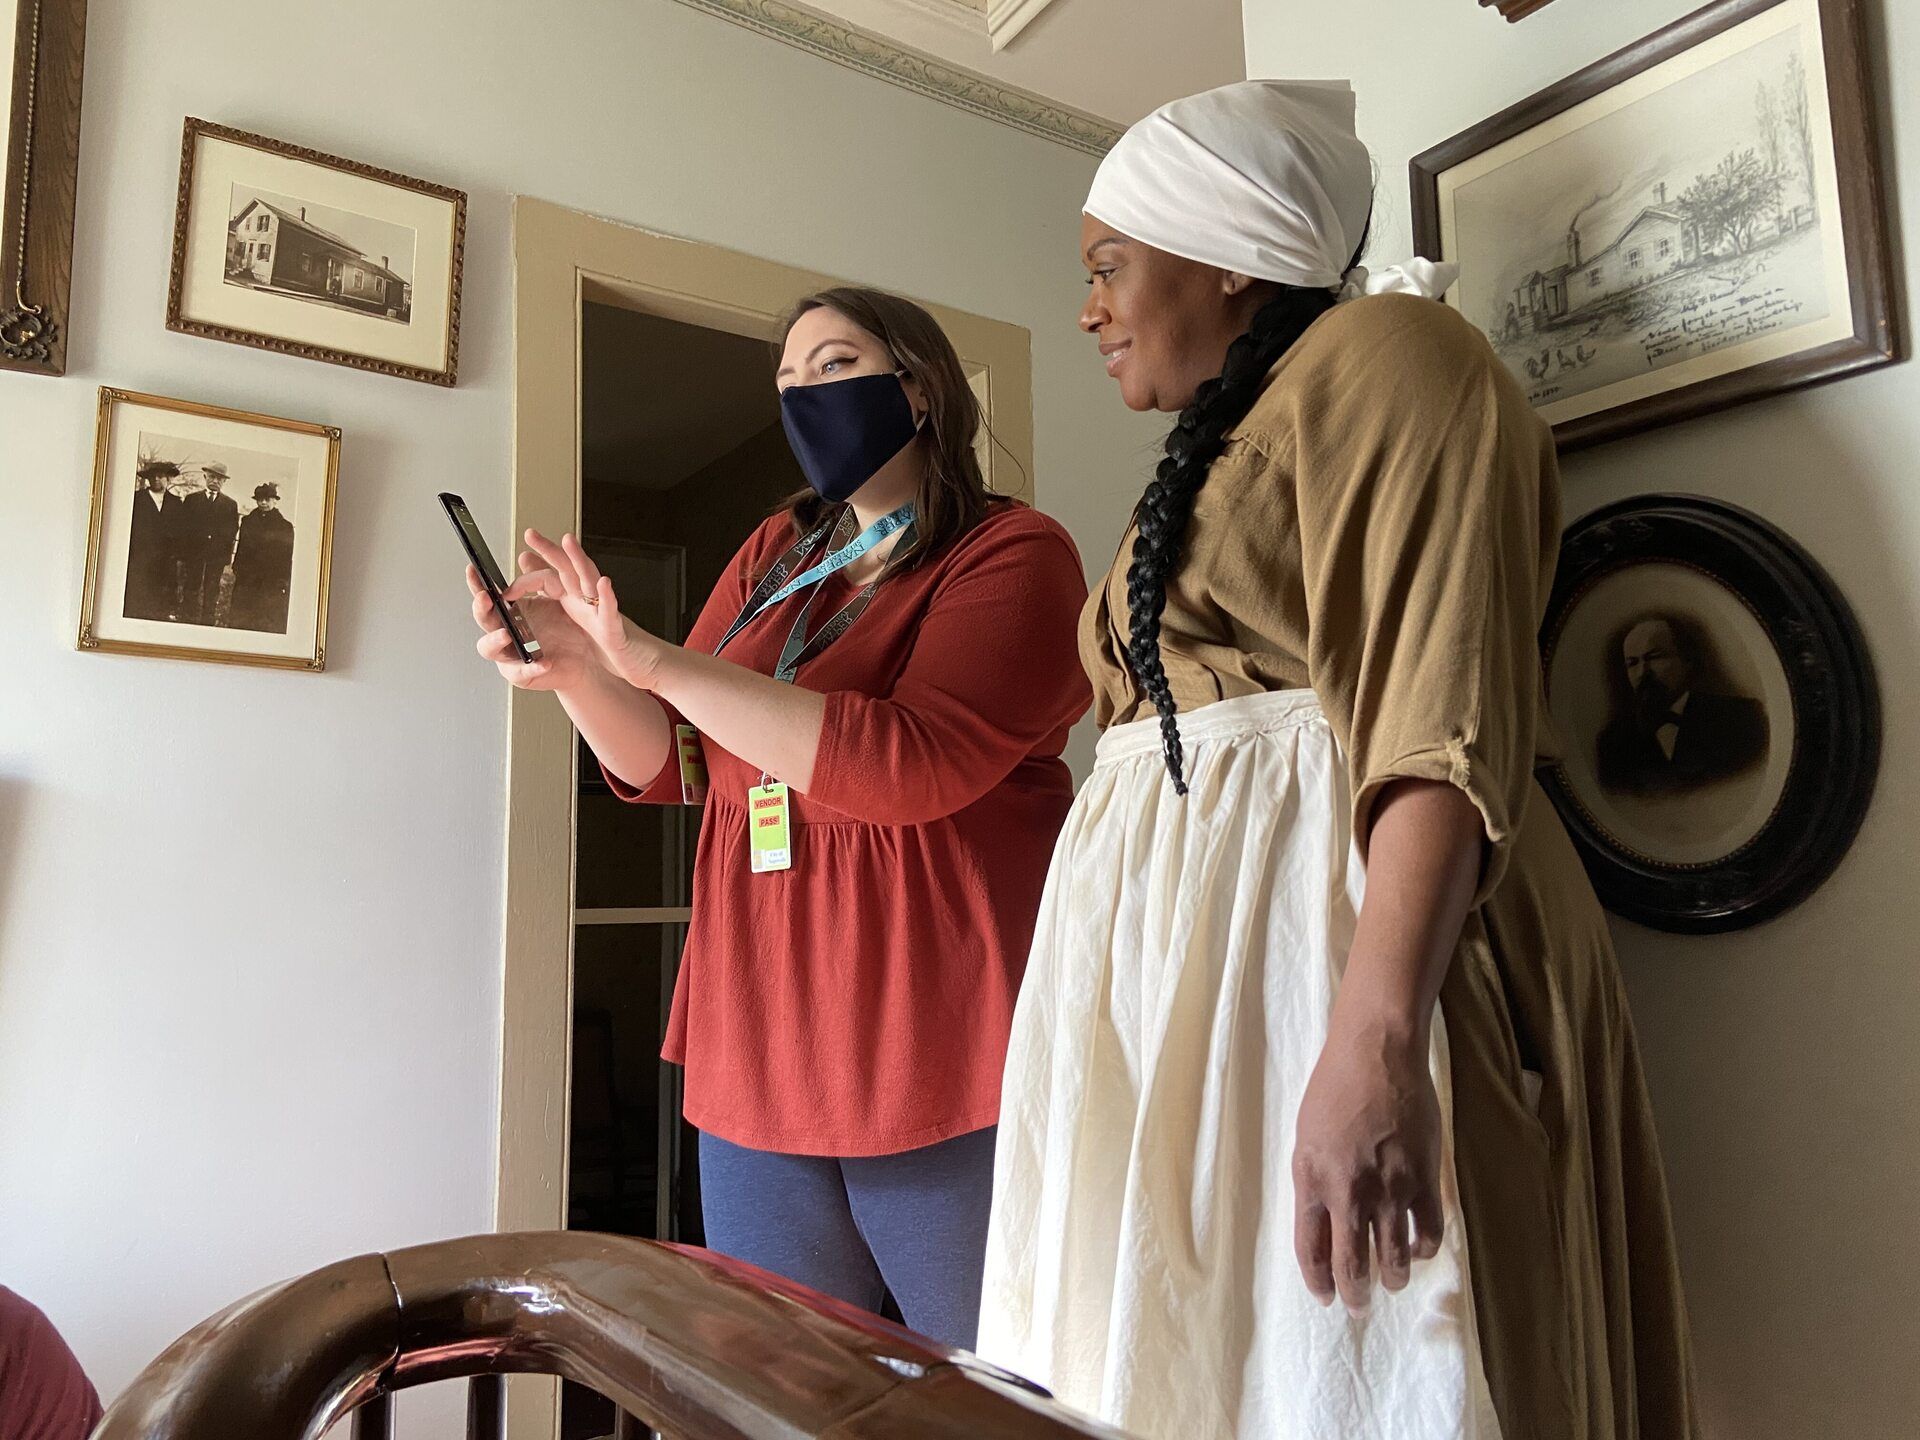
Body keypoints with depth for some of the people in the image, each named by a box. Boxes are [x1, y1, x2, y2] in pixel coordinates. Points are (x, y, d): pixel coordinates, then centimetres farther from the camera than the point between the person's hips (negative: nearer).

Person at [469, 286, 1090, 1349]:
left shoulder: (1013, 552, -6)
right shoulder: (775, 557, 14)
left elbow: (915, 765, -22)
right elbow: (668, 763, 12)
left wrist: (656, 660, -22)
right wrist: (575, 668, -9)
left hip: (941, 1052, -5)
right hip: (764, 1051, 6)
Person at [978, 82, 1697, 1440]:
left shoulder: (1376, 350, -1)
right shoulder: (1218, 444, 25)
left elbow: (1445, 716, -16)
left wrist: (1374, 1038, -27)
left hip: (1327, 923, -8)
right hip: (1194, 964, 9)